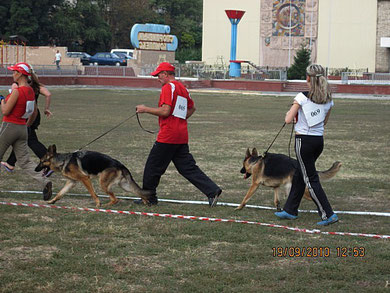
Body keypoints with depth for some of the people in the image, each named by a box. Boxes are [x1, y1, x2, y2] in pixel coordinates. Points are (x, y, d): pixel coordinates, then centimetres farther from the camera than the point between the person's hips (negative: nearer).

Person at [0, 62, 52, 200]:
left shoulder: (17, 91, -19)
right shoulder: (30, 91, 7)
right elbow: (34, 110, 17)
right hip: (23, 127, 8)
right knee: (25, 161, 5)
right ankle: (44, 181, -13)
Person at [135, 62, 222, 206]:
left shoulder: (168, 87, -10)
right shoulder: (183, 88, 17)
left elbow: (165, 111, -18)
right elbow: (192, 108, 28)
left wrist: (145, 109, -9)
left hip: (168, 136, -8)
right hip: (182, 136, 8)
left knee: (153, 166, 4)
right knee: (188, 167, 7)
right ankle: (212, 190, -4)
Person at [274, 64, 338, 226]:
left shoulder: (302, 97, -14)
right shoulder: (328, 99, 4)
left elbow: (288, 120, -14)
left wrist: (289, 113, 7)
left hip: (304, 140, -7)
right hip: (319, 140, 7)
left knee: (311, 179, -1)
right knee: (299, 175, 19)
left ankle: (328, 214, -6)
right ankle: (290, 210, 27)